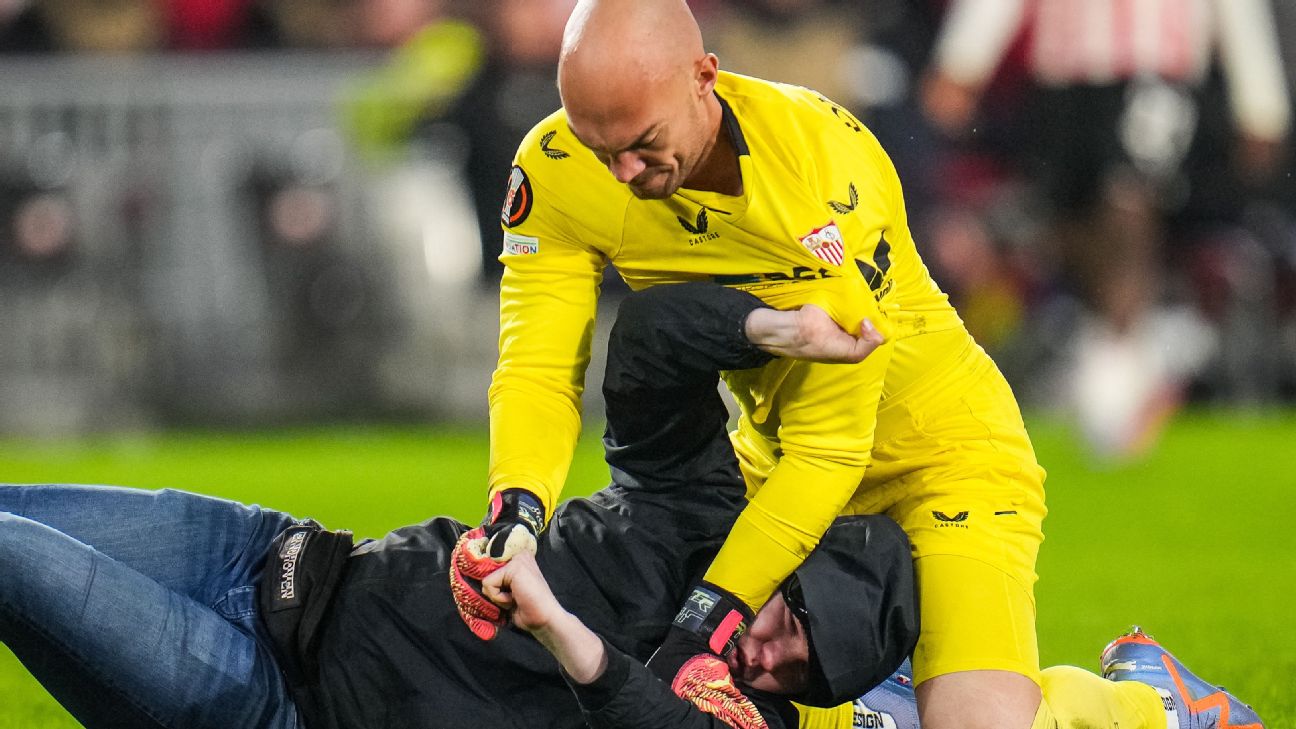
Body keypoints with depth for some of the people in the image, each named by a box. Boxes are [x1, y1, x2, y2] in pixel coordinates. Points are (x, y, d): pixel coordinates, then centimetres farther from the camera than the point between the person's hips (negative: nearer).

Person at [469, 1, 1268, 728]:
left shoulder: (821, 172, -34)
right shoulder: (558, 168, -19)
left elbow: (829, 445, -31)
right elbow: (539, 369, -18)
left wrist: (709, 619, -36)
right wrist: (515, 512, -40)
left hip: (943, 450, -6)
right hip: (774, 452, 6)